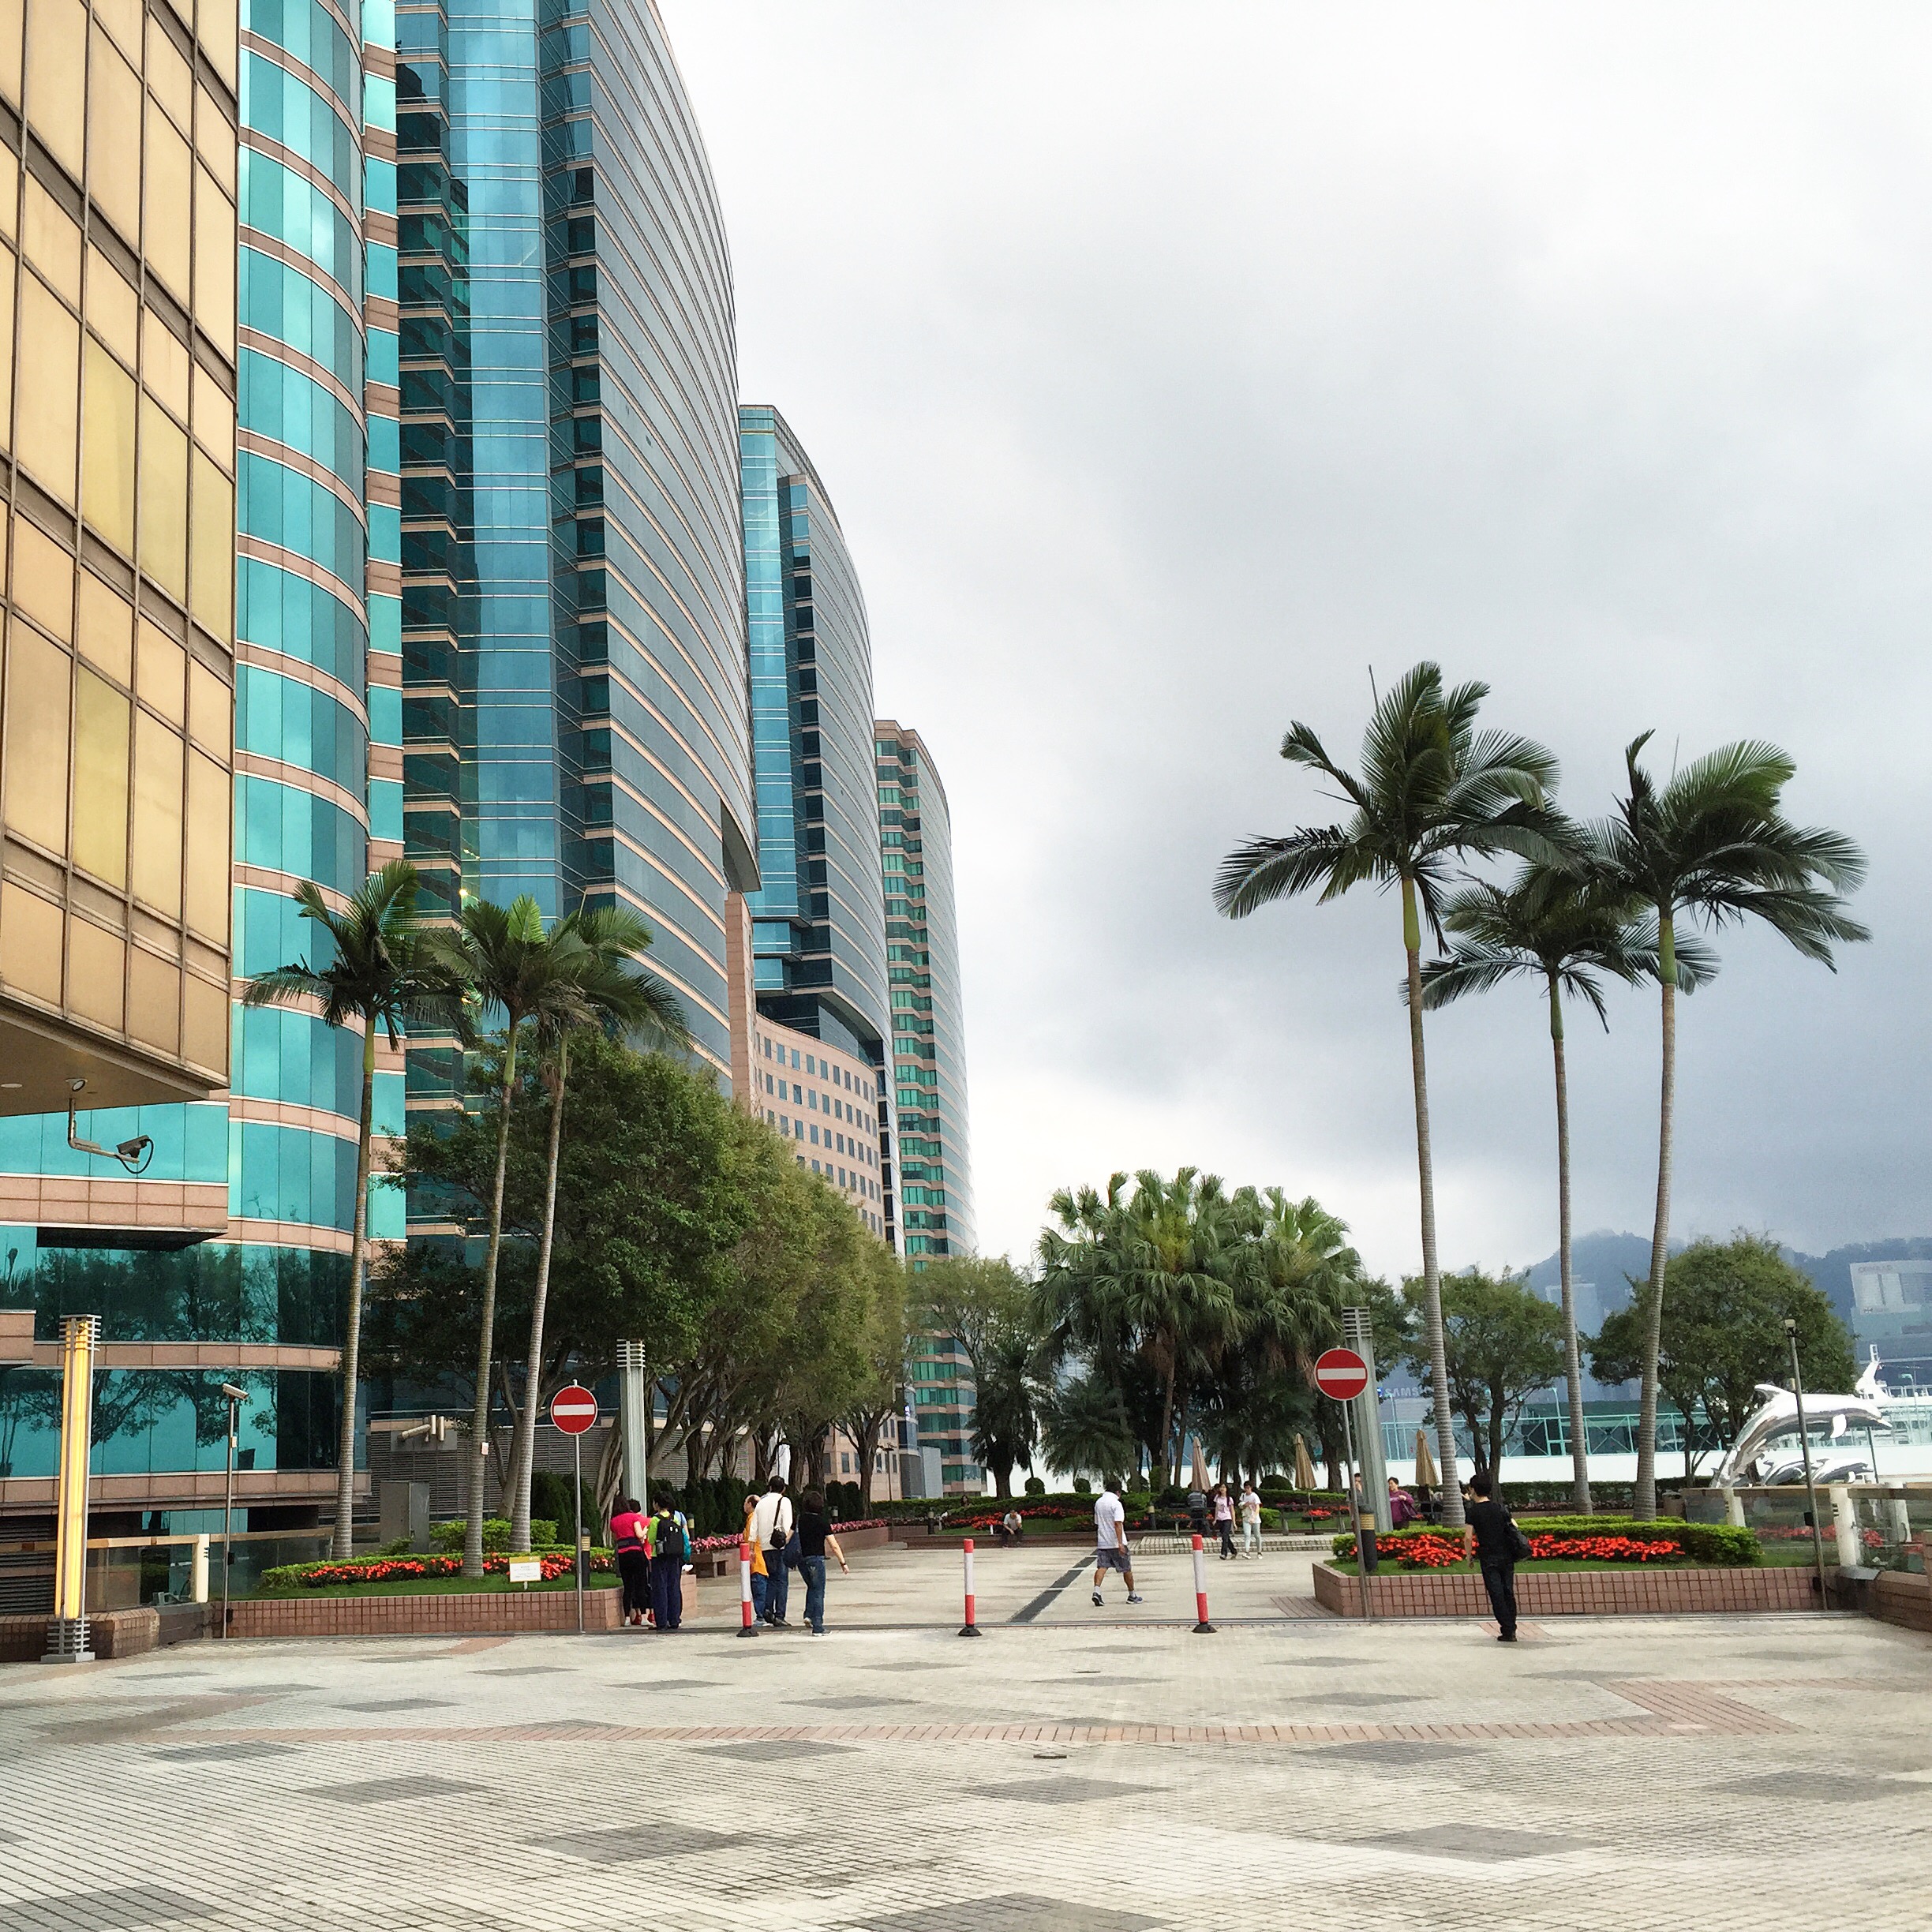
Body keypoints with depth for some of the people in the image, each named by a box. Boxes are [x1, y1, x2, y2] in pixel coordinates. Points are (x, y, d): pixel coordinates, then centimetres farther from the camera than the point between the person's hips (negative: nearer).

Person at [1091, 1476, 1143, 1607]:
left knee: (1101, 1567, -3)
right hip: (1116, 1543, -5)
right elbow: (1118, 1524, -22)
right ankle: (1132, 1595, 19)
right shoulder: (1116, 1503, -13)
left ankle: (1096, 1591, -24)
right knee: (1127, 1569, 9)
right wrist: (1120, 1543, -25)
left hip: (1102, 1542, 5)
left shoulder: (1098, 1503, 9)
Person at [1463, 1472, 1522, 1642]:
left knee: (1496, 1594, -2)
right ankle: (1511, 1629, 15)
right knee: (1508, 1592, 12)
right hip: (1507, 1557, 4)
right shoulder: (1499, 1508, 6)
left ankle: (1507, 1631, -7)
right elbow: (1515, 1528, 7)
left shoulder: (1473, 1511, -6)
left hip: (1489, 1558, -4)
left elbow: (1469, 1536, -11)